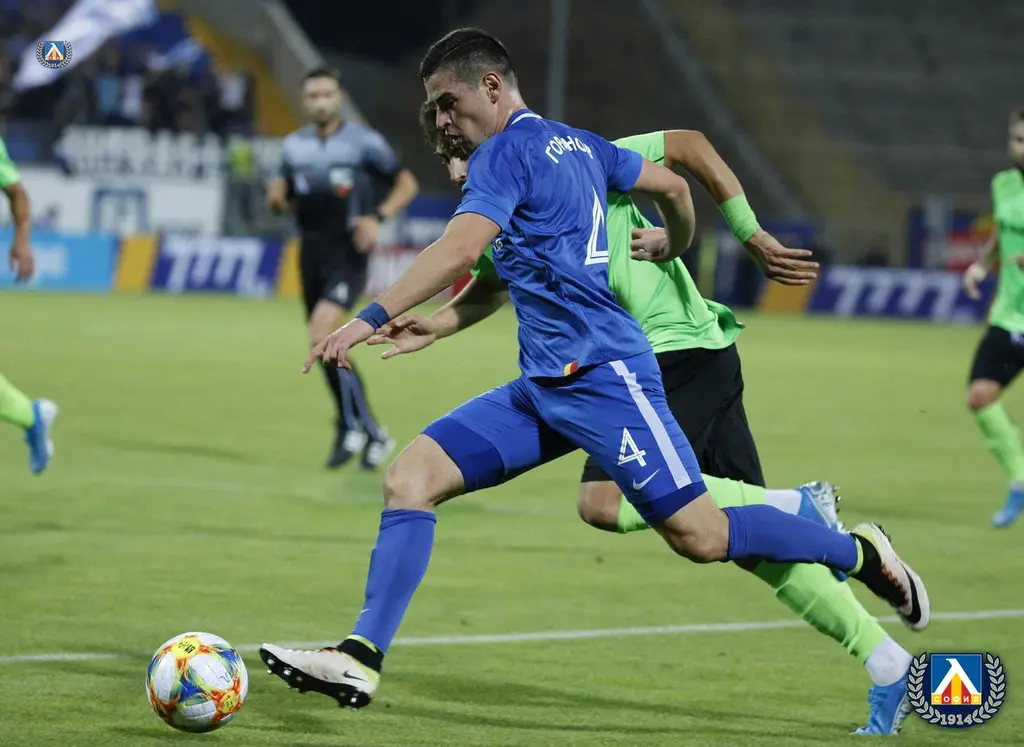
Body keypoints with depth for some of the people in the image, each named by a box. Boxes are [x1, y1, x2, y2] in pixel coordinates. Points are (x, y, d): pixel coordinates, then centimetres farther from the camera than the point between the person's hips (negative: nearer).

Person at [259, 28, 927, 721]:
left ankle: (858, 551, 13)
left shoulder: (507, 151, -9)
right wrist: (675, 247, 45)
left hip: (601, 374, -10)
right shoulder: (576, 143, 16)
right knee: (409, 478, -3)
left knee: (701, 537, -7)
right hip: (544, 386, 10)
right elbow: (674, 184, 25)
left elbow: (460, 250, -24)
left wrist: (372, 318, -29)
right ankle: (362, 659, -9)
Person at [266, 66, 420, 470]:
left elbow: (407, 184, 1)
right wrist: (276, 197, -5)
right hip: (311, 255, 6)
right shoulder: (294, 146, 9)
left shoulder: (364, 142, -6)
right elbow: (285, 201, 20)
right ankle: (371, 432, 24)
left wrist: (378, 217, -15)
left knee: (321, 336, -23)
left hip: (348, 256, -6)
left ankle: (352, 425, -8)